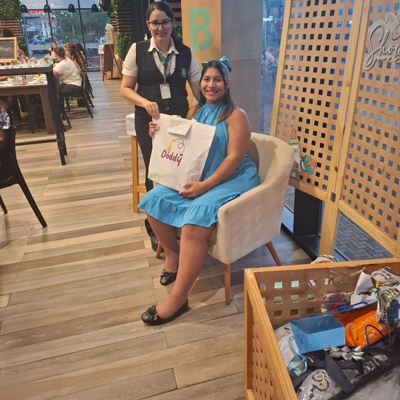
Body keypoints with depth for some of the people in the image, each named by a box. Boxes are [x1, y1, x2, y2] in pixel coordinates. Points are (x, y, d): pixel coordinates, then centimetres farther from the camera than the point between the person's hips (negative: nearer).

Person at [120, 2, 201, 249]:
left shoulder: (185, 53, 4)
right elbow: (126, 88, 0)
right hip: (149, 122, -1)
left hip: (179, 120, 1)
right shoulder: (137, 50, 0)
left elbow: (199, 90, 2)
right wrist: (145, 102, -19)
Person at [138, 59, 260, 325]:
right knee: (155, 200, -10)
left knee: (195, 220, -30)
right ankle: (173, 252, 13)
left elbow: (234, 158, -17)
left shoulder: (235, 115, -8)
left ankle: (178, 298, -19)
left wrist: (205, 185, -24)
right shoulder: (195, 111, 11)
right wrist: (161, 134, -1)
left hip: (231, 179, -7)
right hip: (195, 176, 7)